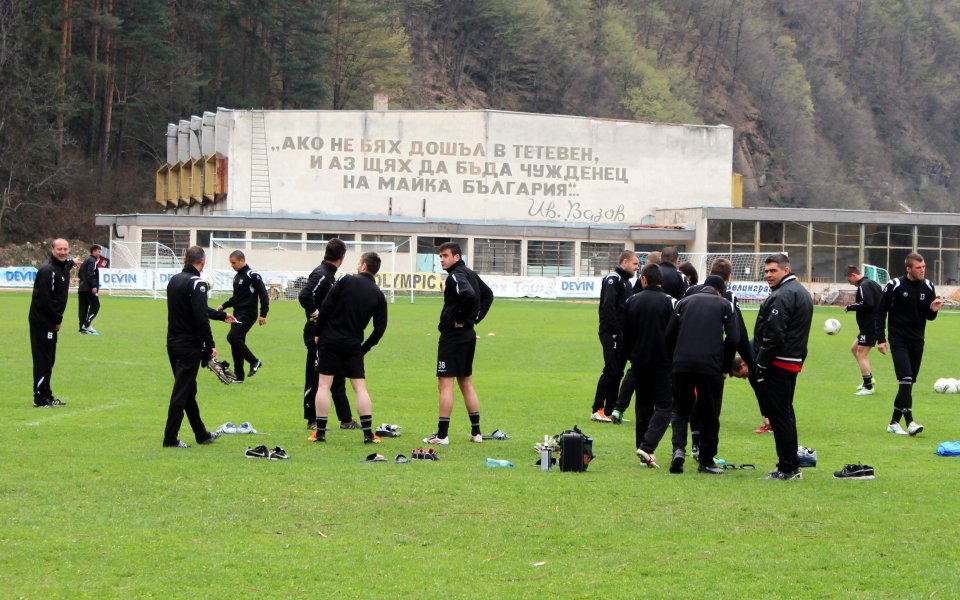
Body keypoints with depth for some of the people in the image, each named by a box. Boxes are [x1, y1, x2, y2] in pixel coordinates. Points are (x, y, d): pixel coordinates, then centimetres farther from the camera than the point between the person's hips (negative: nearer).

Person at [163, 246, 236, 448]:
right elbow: (201, 317, -23)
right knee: (182, 391, -4)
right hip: (190, 346, -9)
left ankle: (201, 434, 26)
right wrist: (210, 345, -15)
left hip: (173, 343, 9)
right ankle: (170, 438, -2)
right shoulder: (196, 283, -16)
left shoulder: (175, 280, 11)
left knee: (188, 389, 16)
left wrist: (221, 315, 36)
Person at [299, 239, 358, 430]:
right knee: (315, 377, -1)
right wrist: (315, 315, -21)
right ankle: (312, 420, 7)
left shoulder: (329, 274, 13)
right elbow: (304, 296, -29)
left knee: (337, 378, 14)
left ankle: (346, 419, 20)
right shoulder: (321, 275, -17)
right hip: (317, 334, -10)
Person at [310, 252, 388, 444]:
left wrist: (318, 333, 4)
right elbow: (380, 329, 3)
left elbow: (326, 307, -8)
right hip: (353, 345, 2)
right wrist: (364, 348, 13)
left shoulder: (346, 281, -5)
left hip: (329, 341, -2)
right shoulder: (378, 295, 4)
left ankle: (320, 432, 1)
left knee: (324, 385, 3)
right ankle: (368, 434, -1)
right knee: (360, 387, 5)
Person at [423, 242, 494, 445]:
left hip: (453, 335, -10)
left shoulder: (455, 276, -15)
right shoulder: (471, 274, 13)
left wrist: (461, 319, -19)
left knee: (445, 384, -7)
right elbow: (488, 295, 25)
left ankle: (442, 434, -8)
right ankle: (476, 432, 18)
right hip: (469, 335, 10)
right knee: (466, 383, 16)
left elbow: (469, 295, -33)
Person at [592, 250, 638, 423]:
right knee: (611, 370, -10)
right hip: (611, 334, -9)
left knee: (617, 372, 9)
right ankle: (597, 410, -6)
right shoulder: (613, 279, -9)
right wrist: (615, 331, -21)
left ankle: (610, 411, 12)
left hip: (621, 335, 9)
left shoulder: (626, 282, 21)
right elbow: (608, 306, -19)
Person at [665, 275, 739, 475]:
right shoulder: (724, 305, 8)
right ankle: (706, 462, 11)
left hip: (682, 365, 2)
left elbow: (669, 334, 7)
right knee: (709, 415, 9)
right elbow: (733, 338, -2)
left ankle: (678, 448, -9)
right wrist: (726, 366, 8)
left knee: (681, 410, 14)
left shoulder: (684, 302, 14)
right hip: (711, 366, -2)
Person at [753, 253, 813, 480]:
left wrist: (761, 363, -15)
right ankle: (791, 466, 21)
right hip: (794, 361, 10)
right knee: (786, 414, 17)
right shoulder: (802, 292, 17)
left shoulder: (781, 297, -16)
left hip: (777, 364, -10)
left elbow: (773, 335, -22)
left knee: (779, 415, -6)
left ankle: (788, 468, -6)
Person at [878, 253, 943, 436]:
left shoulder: (928, 287, 5)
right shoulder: (894, 286, -9)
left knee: (908, 383, 7)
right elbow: (881, 311, -3)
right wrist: (880, 339, -6)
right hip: (899, 340, -5)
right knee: (906, 380, -17)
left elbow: (929, 317, 13)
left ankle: (894, 422, 17)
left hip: (917, 341, 5)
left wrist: (933, 310, -12)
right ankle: (909, 422, -19)